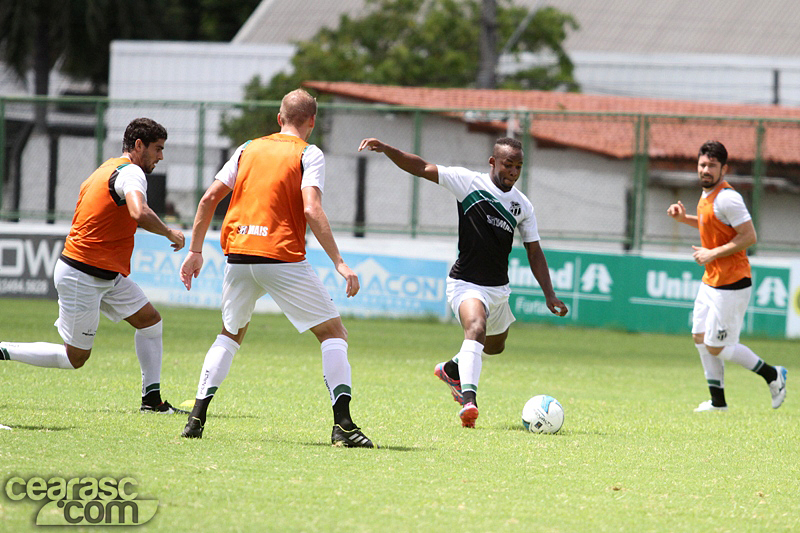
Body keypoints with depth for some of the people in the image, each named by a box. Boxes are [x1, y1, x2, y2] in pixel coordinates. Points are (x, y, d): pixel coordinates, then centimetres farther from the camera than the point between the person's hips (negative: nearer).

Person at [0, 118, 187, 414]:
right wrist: (170, 233, -20)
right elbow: (140, 213, -36)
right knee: (75, 357, -2)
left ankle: (151, 400, 12)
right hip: (82, 276, -10)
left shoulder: (108, 170, 13)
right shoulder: (130, 173, -17)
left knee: (150, 321, 10)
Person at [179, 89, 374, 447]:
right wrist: (339, 263, -15)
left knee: (231, 333, 24)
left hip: (238, 256, 5)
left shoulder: (248, 149, 15)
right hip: (282, 258, -5)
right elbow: (311, 211, -14)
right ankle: (342, 425, -9)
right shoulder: (308, 154, 0)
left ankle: (196, 418, 13)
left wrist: (195, 251, 18)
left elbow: (209, 198, 11)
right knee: (332, 331, 4)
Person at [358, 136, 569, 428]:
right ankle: (469, 400, -45)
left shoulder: (522, 205, 5)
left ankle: (451, 370, 53)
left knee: (495, 346, 23)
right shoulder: (469, 182, -8)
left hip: (499, 288, 7)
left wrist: (549, 295, 3)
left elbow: (534, 253, 11)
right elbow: (422, 168, -11)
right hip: (466, 284, -7)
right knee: (476, 328, -33)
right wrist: (386, 149, -25)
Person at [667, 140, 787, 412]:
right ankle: (718, 401, 20)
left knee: (716, 347, -5)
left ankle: (772, 374, 11)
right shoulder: (707, 195, 9)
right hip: (711, 281, 10)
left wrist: (712, 254, -20)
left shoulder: (727, 198, -20)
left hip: (731, 285, -10)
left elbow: (749, 236, -23)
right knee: (700, 338, 11)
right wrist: (684, 217, 14)